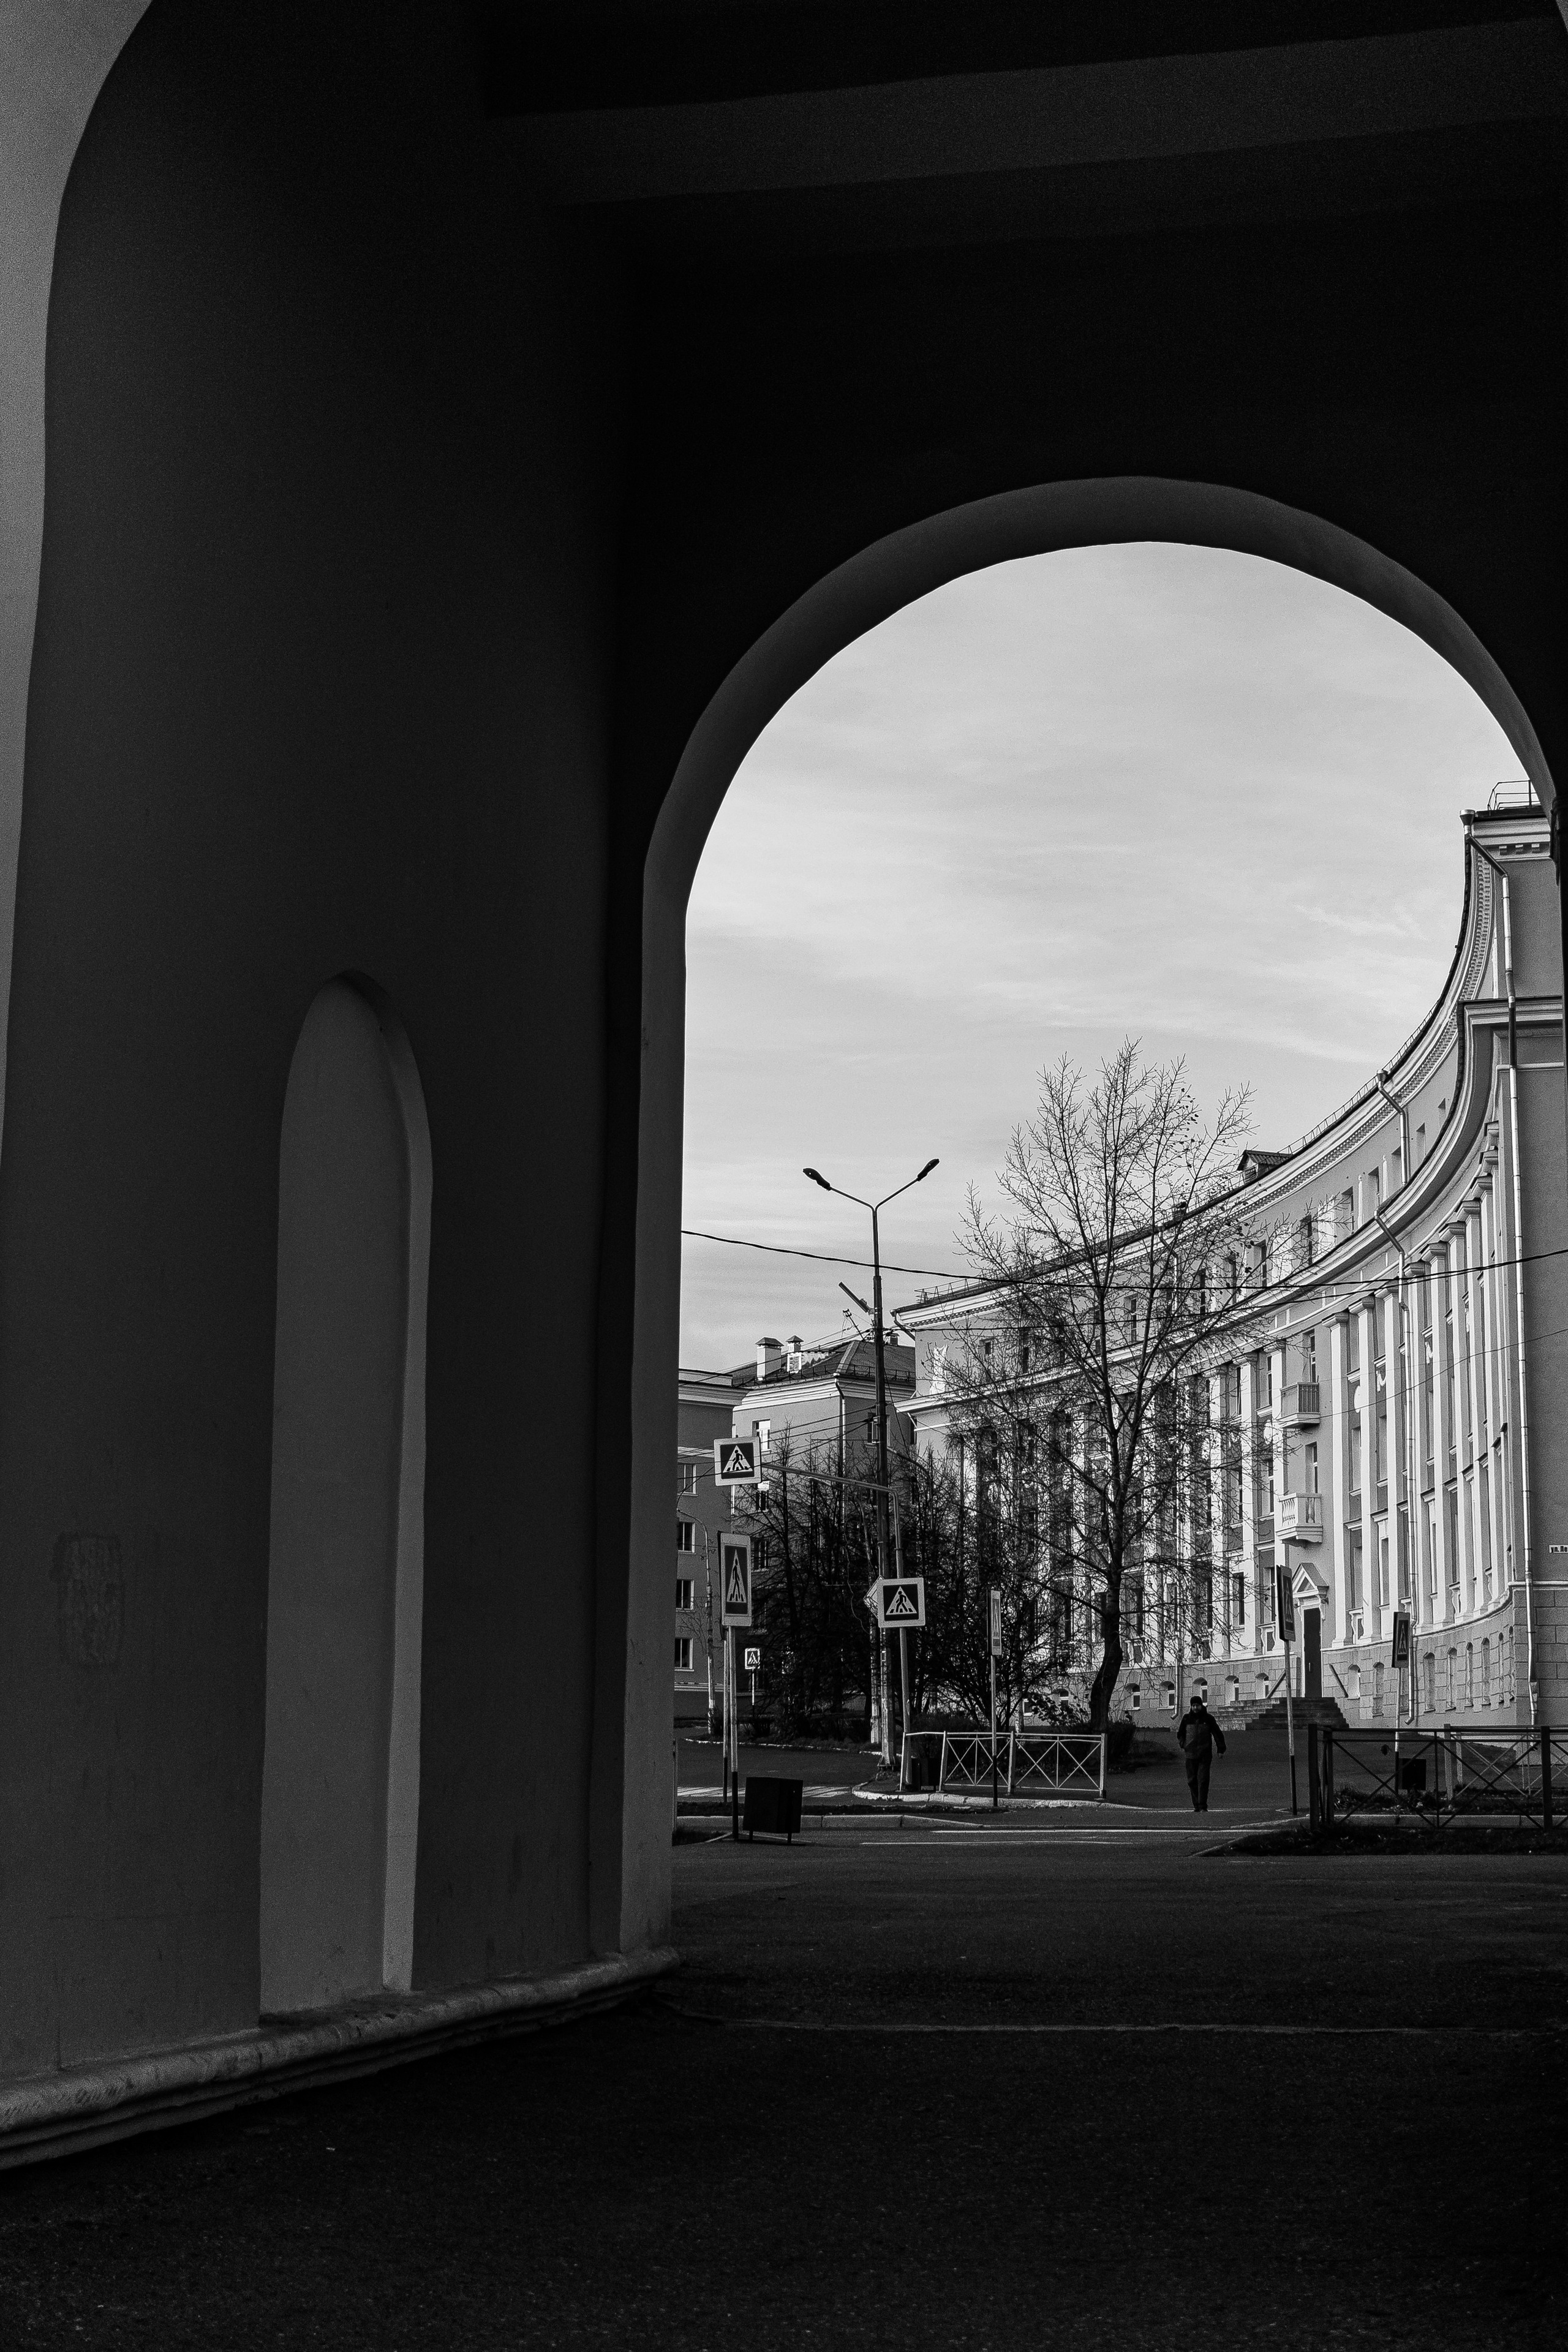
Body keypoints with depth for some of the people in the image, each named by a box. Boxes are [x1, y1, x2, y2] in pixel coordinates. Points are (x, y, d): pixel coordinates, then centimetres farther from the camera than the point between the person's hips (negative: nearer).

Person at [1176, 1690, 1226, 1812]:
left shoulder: (1208, 1718, 2)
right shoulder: (1187, 1718, 6)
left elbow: (1218, 1734, 8)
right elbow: (1180, 1733, 19)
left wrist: (1221, 1750, 5)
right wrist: (1183, 1745, 6)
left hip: (1205, 1755, -2)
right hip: (1191, 1755, 2)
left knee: (1203, 1780, -10)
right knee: (1192, 1781, 2)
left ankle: (1203, 1806, -11)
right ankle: (1197, 1806, 12)